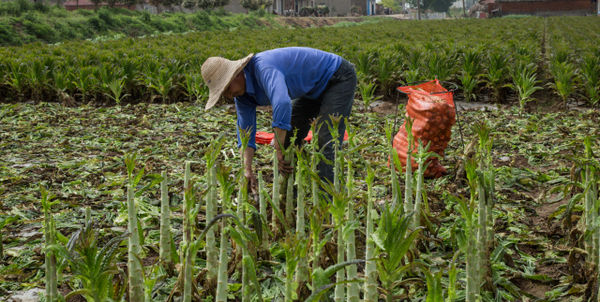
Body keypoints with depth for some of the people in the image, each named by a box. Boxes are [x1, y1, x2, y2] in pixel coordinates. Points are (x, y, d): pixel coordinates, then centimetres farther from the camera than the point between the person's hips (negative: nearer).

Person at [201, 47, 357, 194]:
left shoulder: (263, 68, -36)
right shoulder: (242, 95, -6)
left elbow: (282, 103, -51)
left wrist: (279, 150, -43)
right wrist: (247, 170, -13)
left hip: (338, 78, -10)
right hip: (314, 88, 10)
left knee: (326, 141, -19)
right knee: (288, 139, 9)